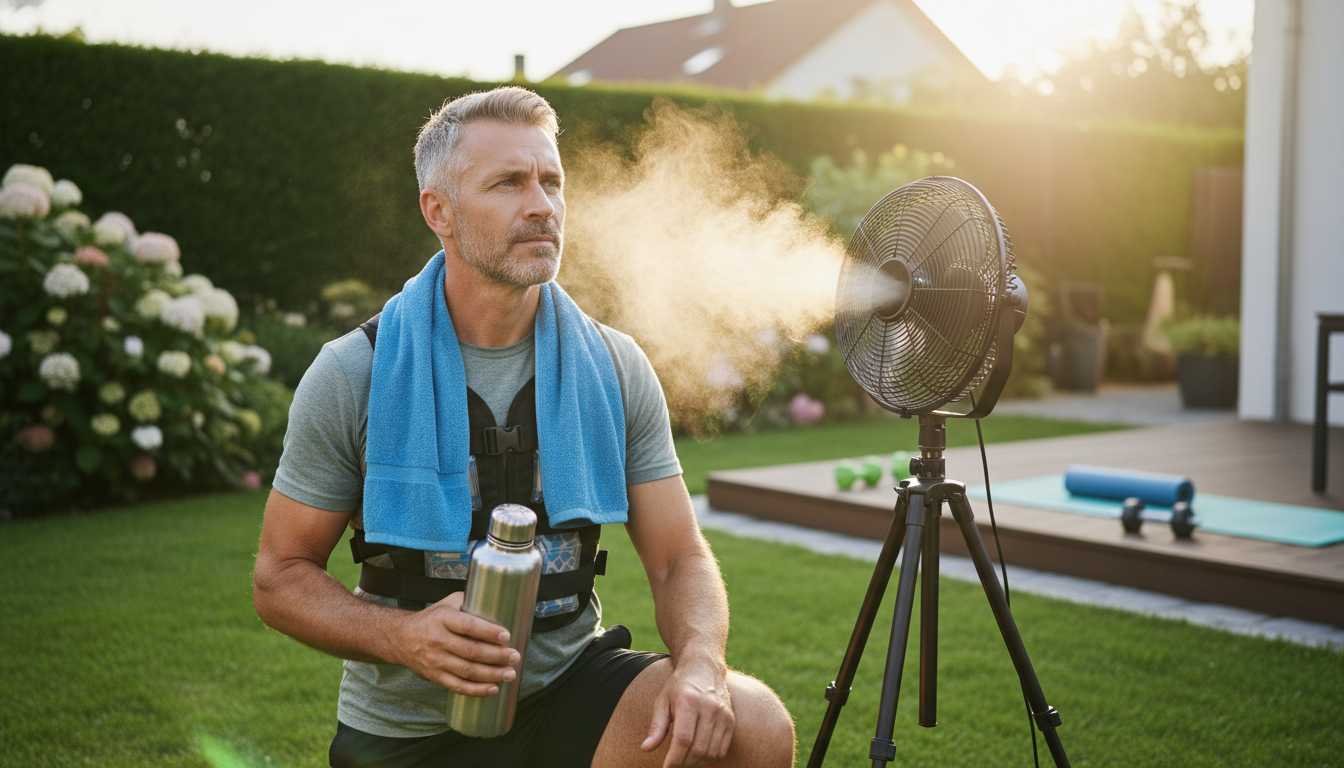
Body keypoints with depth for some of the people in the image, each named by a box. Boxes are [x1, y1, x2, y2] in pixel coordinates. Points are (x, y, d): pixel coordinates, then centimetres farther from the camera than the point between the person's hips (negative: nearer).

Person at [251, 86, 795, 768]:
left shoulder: (616, 367, -4)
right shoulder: (351, 376, -9)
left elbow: (680, 561, -3)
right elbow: (280, 577, -4)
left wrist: (700, 664, -25)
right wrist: (403, 636, -23)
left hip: (570, 682, 1)